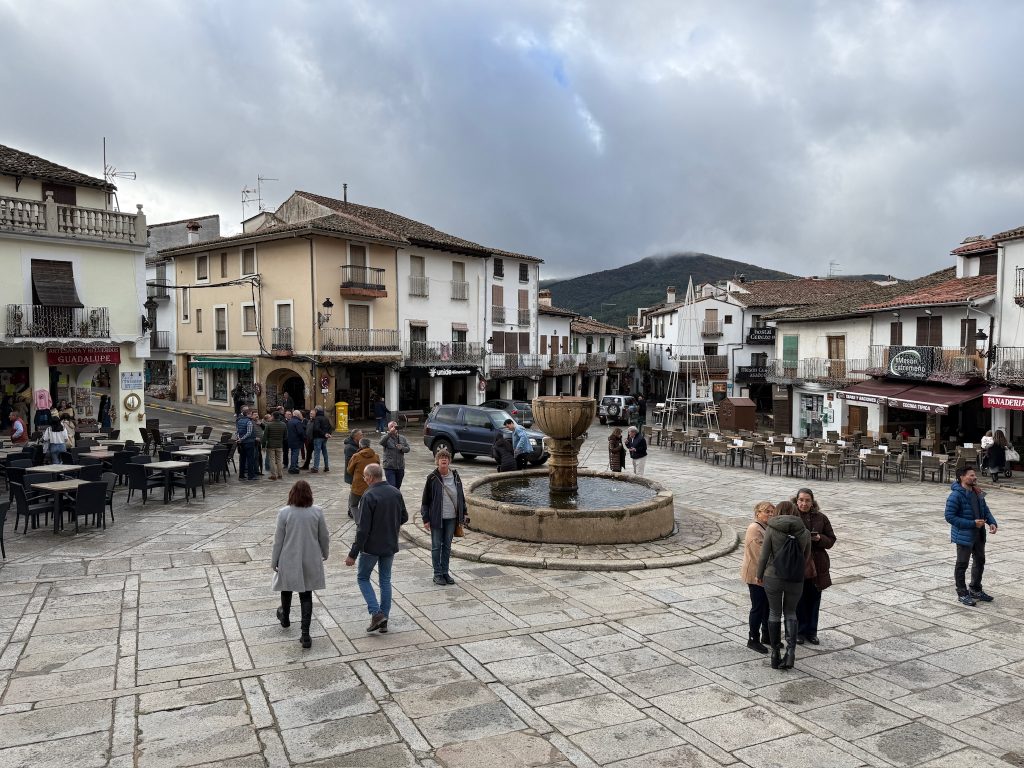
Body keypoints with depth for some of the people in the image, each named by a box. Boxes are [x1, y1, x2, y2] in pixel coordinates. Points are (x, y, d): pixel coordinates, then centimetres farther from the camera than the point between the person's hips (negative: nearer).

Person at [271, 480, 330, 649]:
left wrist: (274, 561, 5)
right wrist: (325, 553, 18)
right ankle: (305, 634, 3)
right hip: (310, 560, 1)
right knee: (306, 595, 7)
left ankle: (285, 617, 48)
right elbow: (324, 537, 0)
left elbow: (278, 539, -7)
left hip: (289, 560, -1)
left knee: (287, 588, 24)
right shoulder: (317, 512, -9)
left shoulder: (284, 513, -13)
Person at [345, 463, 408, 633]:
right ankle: (384, 620, 19)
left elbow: (363, 529, -20)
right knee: (385, 580, 16)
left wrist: (353, 554, -16)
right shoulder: (396, 492, 0)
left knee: (363, 578, 13)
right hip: (391, 546, 6)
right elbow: (404, 518, 9)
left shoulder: (369, 496, -19)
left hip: (371, 547, -6)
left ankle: (376, 613, 0)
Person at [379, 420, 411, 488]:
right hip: (389, 467, -5)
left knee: (398, 487, 13)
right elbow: (381, 442, -26)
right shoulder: (386, 438, -4)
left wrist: (402, 448, -15)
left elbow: (408, 449, 6)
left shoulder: (402, 438, 10)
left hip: (400, 467, 5)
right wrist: (390, 433, -35)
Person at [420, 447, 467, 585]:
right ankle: (437, 574, 16)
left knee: (447, 546, 13)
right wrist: (425, 519, -8)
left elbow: (461, 496, 12)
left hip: (451, 518, 4)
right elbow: (425, 500, -5)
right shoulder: (432, 478, -9)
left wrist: (463, 513, 12)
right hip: (436, 518, -4)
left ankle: (445, 572, 24)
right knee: (436, 546, 6)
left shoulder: (455, 476, 2)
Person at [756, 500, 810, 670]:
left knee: (774, 613, 16)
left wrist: (759, 575, 8)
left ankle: (775, 655, 20)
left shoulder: (772, 530, -8)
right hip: (796, 580, 1)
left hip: (773, 578, -1)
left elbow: (763, 556, -8)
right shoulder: (805, 532, -1)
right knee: (790, 613, 20)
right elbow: (805, 557, 12)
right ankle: (791, 651, 1)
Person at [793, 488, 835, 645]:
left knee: (814, 599, 11)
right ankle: (799, 631, 20)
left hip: (817, 566, 3)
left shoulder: (821, 518, 3)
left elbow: (831, 540, 6)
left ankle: (811, 632, 26)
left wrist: (819, 538, -14)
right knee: (799, 600, 5)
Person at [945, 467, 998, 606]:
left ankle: (975, 589, 38)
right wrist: (972, 523, -24)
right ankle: (962, 593, 17)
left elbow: (985, 510, 13)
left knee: (980, 561, 20)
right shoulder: (956, 495, -20)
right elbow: (950, 517, -22)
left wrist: (992, 523, -7)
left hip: (979, 535, 8)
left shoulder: (977, 493, 5)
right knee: (962, 564, 4)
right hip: (964, 536, -8)